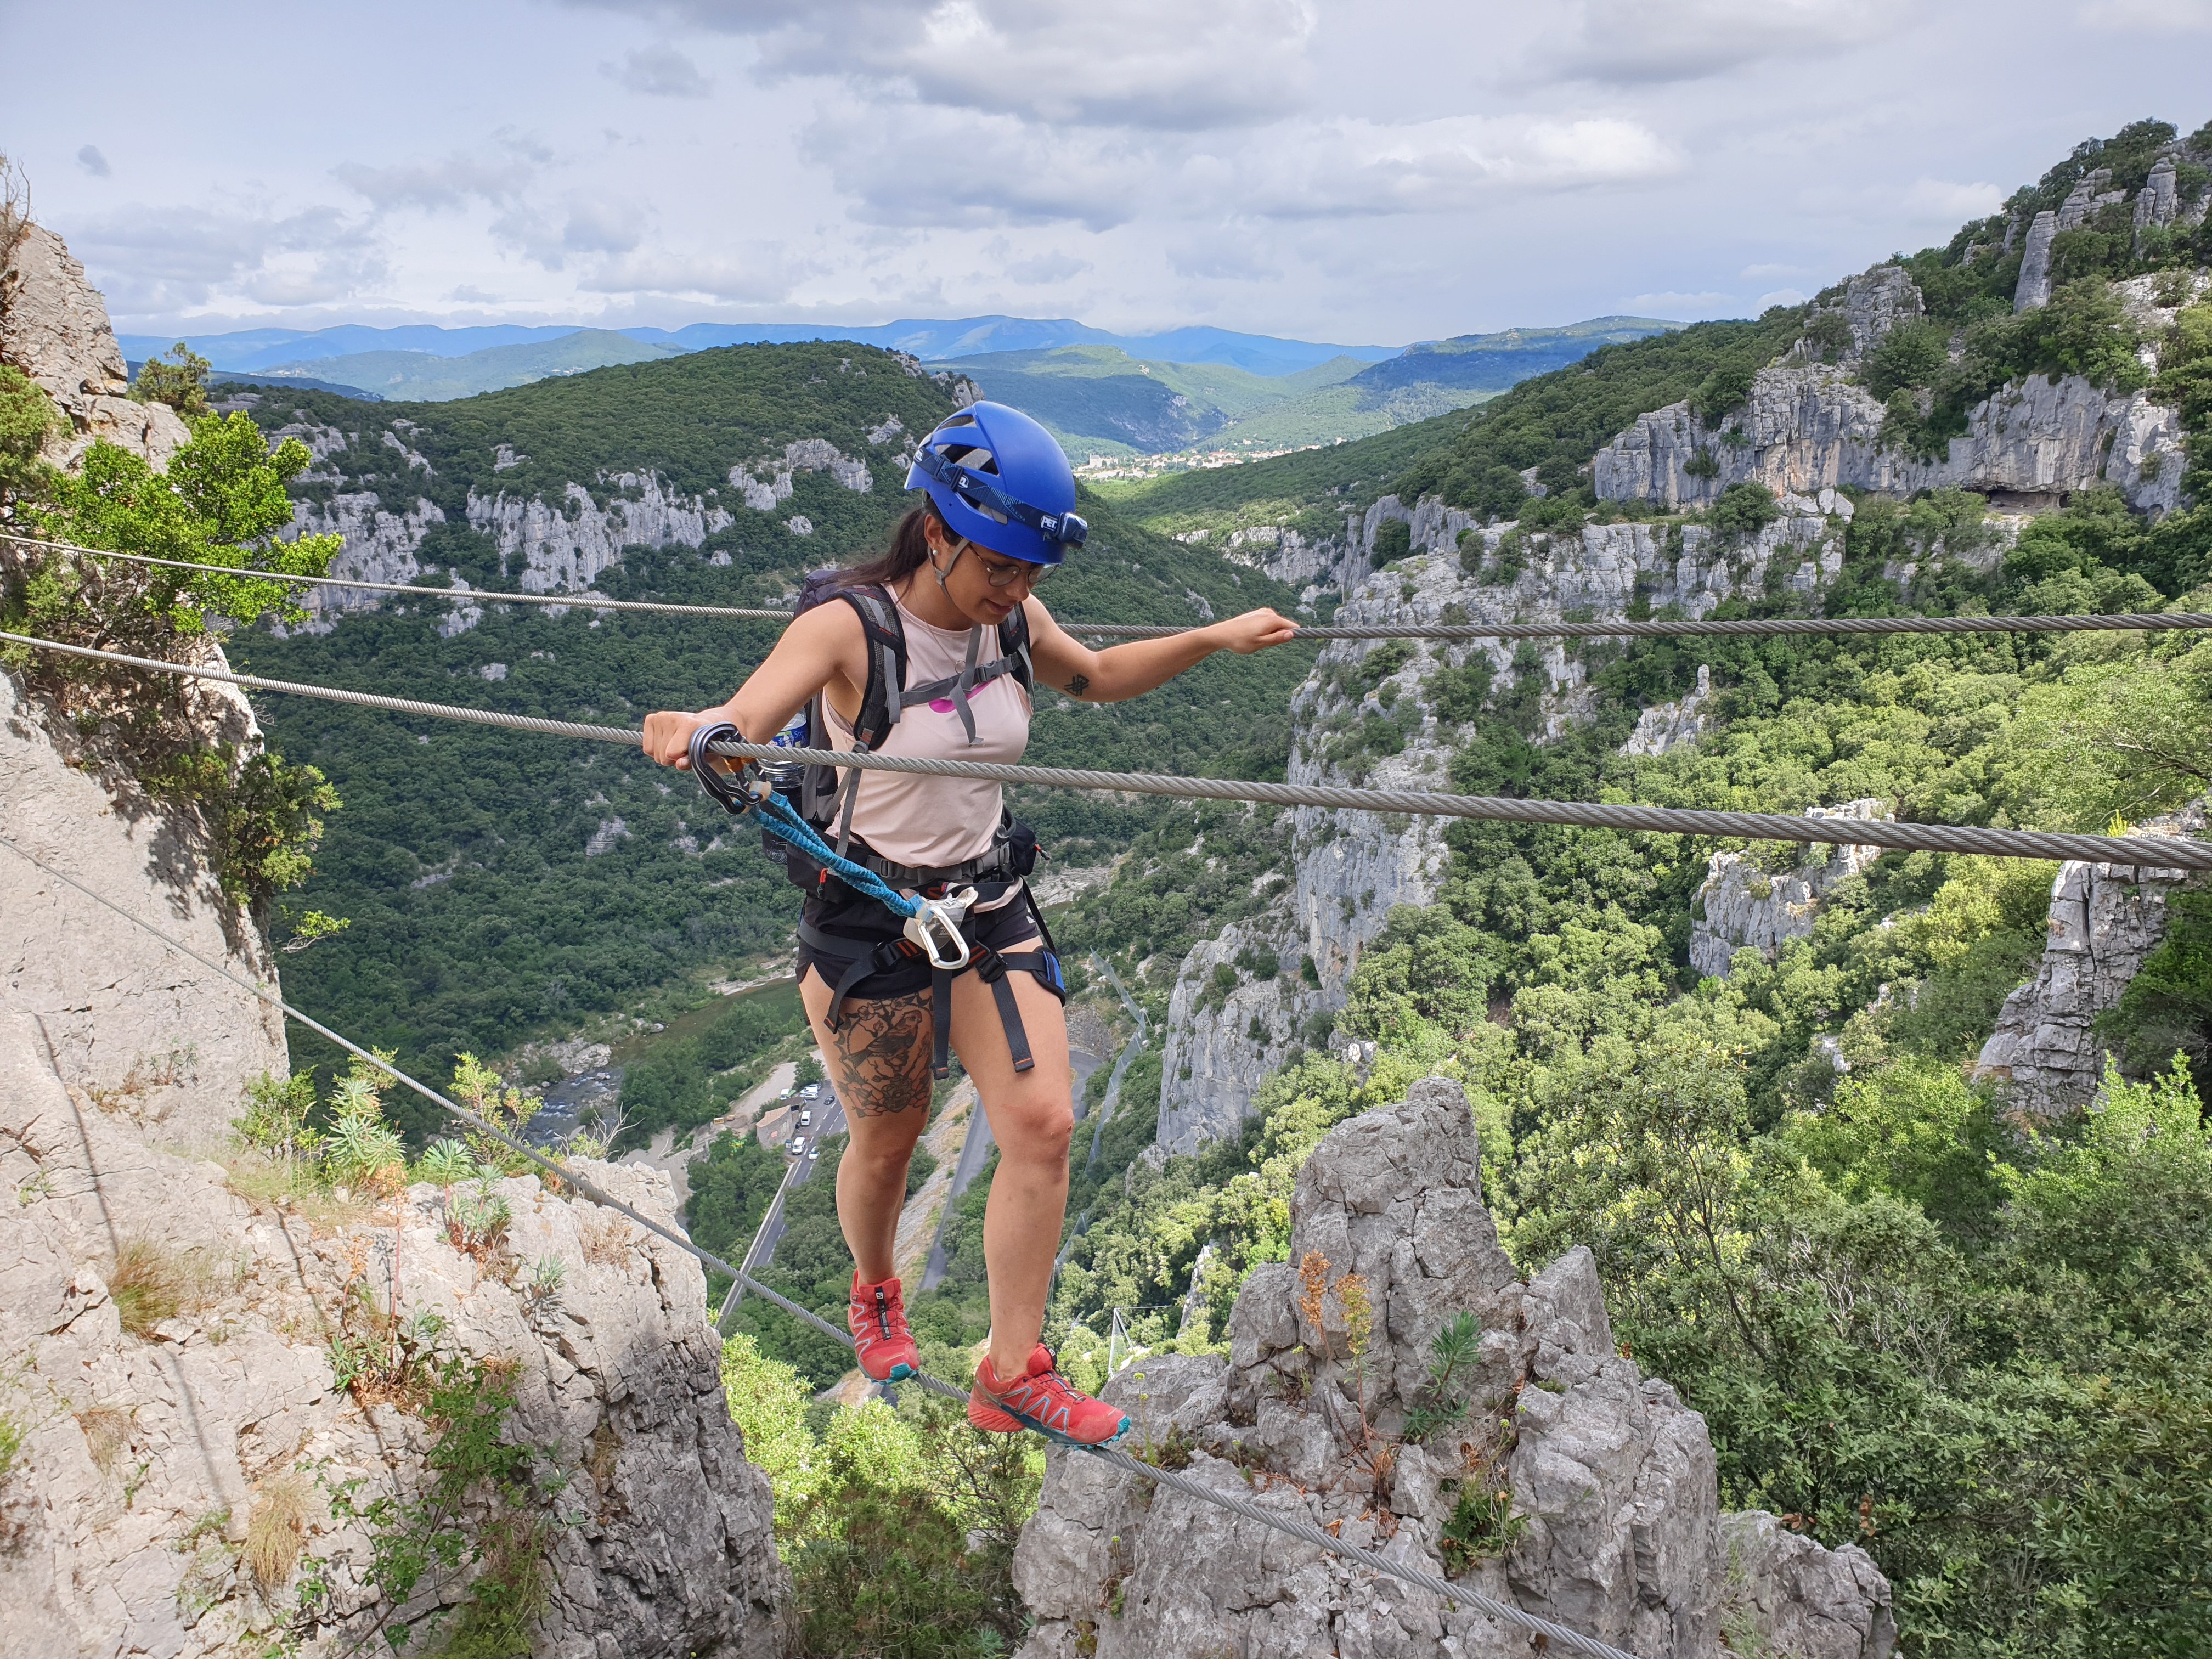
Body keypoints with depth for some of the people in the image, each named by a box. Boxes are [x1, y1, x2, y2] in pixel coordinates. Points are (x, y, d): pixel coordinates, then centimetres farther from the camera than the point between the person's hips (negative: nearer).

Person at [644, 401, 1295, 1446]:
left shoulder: (1011, 621, -2)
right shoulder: (848, 626, -19)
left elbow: (1097, 679, 18)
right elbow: (744, 715, -36)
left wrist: (1211, 641, 8)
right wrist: (693, 730, -59)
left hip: (990, 909, 5)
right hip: (867, 924, -4)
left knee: (1043, 1125, -6)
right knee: (887, 1141, 11)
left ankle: (1012, 1378, 9)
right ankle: (875, 1296, 46)